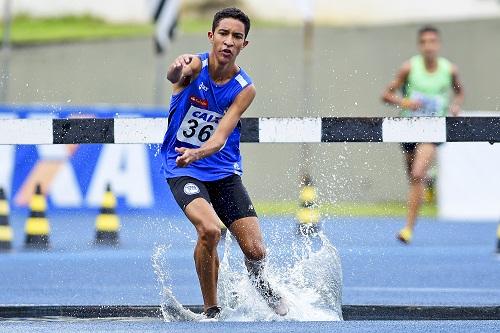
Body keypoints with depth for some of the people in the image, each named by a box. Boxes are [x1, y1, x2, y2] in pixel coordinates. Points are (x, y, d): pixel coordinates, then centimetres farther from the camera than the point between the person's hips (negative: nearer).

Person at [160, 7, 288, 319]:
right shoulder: (196, 66, -12)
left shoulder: (245, 89, -7)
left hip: (225, 172, 3)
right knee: (210, 229, -30)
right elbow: (175, 74, -38)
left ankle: (260, 282, 35)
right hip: (183, 172, -3)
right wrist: (177, 69, -64)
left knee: (255, 251, -4)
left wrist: (197, 153, -41)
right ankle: (211, 311, -11)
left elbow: (220, 137, -19)